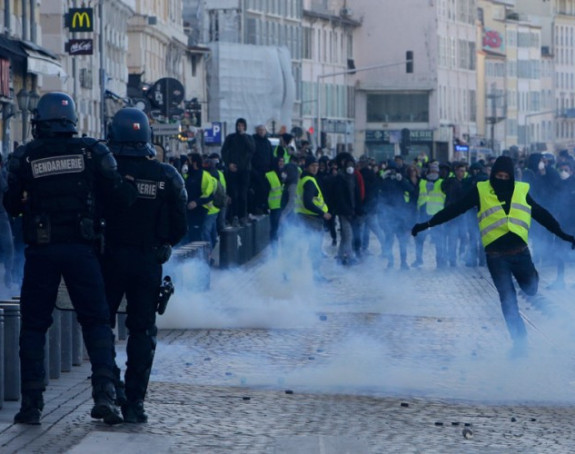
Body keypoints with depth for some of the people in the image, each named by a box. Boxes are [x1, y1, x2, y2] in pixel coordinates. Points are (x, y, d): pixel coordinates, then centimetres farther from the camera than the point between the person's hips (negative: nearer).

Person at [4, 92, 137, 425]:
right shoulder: (92, 151, -1)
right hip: (82, 248, 0)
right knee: (96, 321, 8)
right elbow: (120, 194, -4)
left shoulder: (24, 158, -1)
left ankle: (32, 402, 4)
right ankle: (105, 391, -9)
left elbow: (12, 206, 5)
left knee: (34, 325, 9)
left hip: (41, 251, 0)